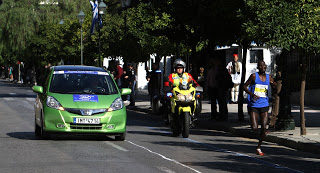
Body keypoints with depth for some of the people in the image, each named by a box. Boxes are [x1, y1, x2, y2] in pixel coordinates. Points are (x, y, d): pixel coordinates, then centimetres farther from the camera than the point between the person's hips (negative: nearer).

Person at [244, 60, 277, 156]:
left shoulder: (268, 77, 7)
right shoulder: (254, 76, -4)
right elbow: (245, 86, -1)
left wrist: (274, 84, -6)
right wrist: (252, 94, -17)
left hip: (264, 105, 3)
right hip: (254, 105, -3)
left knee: (263, 128, -3)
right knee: (254, 128, -11)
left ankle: (259, 147, 12)